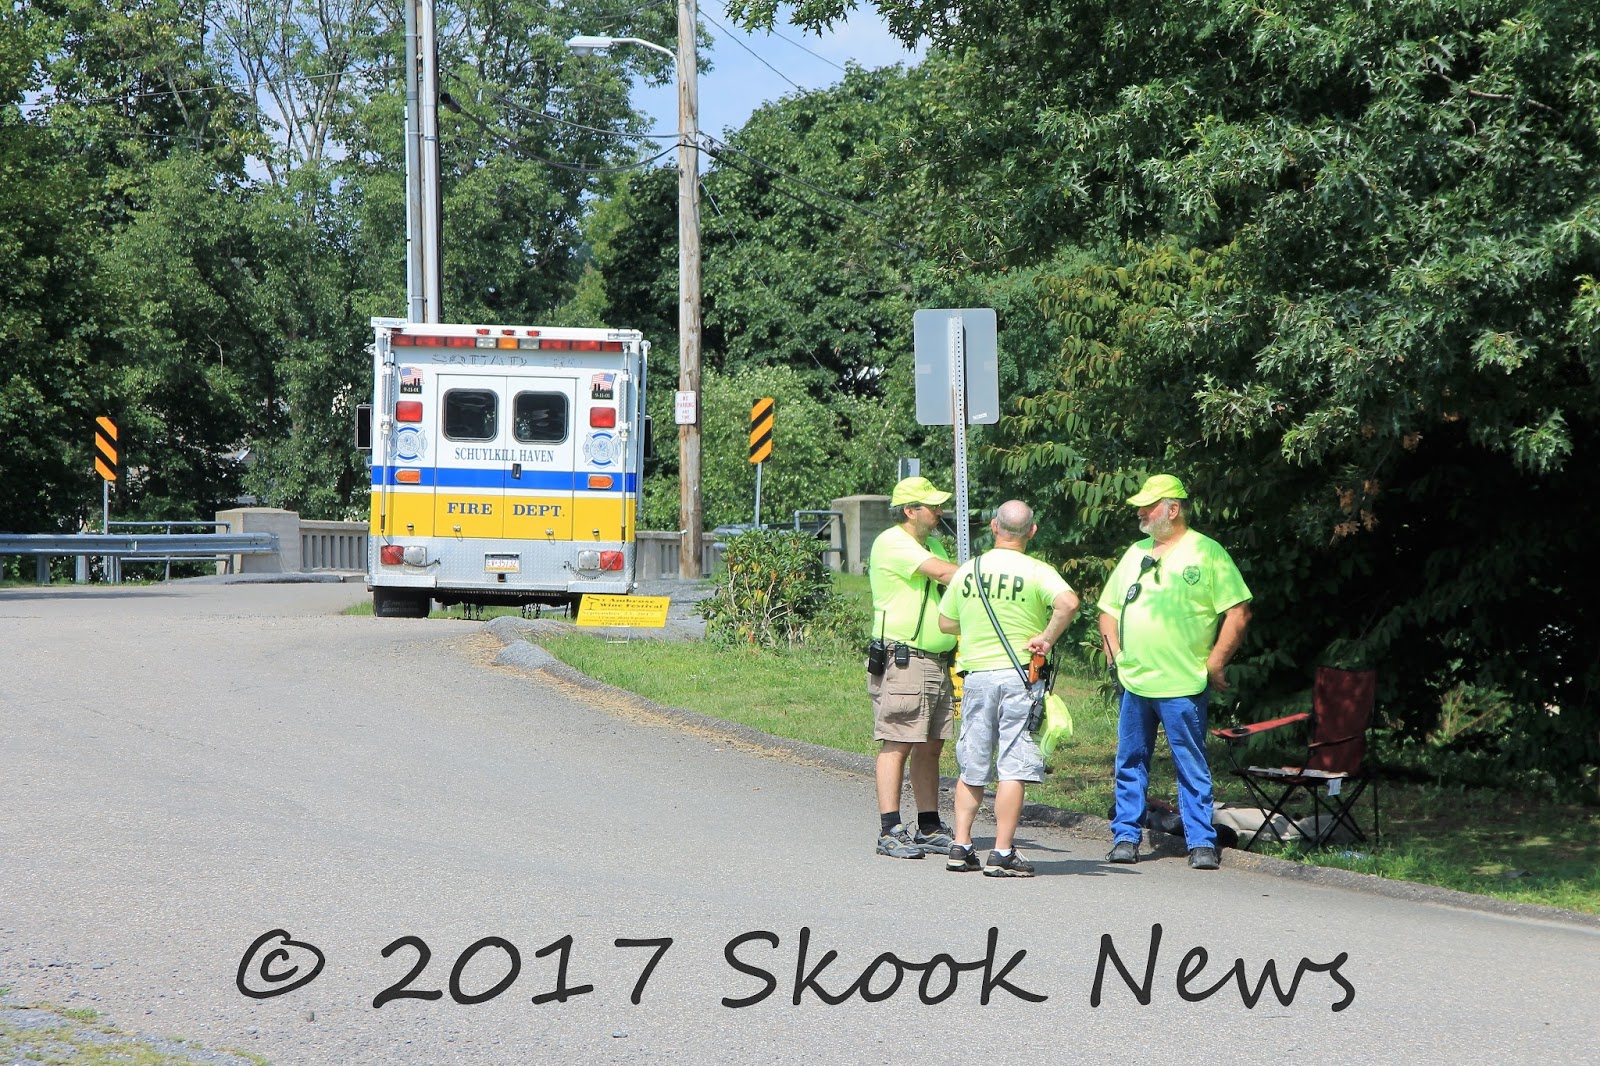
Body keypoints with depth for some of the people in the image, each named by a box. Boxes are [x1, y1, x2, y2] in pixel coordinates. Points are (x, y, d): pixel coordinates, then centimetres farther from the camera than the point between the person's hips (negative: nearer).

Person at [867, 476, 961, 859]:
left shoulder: (932, 544, 21)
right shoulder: (892, 543, -10)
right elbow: (943, 572, -19)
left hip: (937, 663, 9)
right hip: (903, 660, -9)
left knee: (930, 746, 10)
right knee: (898, 744, -9)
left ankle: (929, 828, 15)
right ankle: (890, 831, -9)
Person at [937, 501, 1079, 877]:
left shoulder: (967, 570, 6)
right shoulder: (1036, 572, -7)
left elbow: (946, 623, 15)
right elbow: (1068, 602, -26)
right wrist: (1047, 638, -13)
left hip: (975, 675, 4)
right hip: (1019, 675, -4)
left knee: (972, 768, 14)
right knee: (1013, 768, -2)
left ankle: (961, 846, 14)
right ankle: (1002, 853, -4)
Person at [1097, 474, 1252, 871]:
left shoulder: (1207, 553, -2)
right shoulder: (1136, 553, 16)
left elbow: (1238, 613, -6)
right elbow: (1109, 609, 23)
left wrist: (1214, 665, -8)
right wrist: (1115, 656, 10)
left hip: (1183, 685, -5)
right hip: (1134, 683, 5)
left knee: (1192, 767, -1)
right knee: (1130, 763, 8)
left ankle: (1201, 842, 3)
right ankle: (1125, 836, 16)